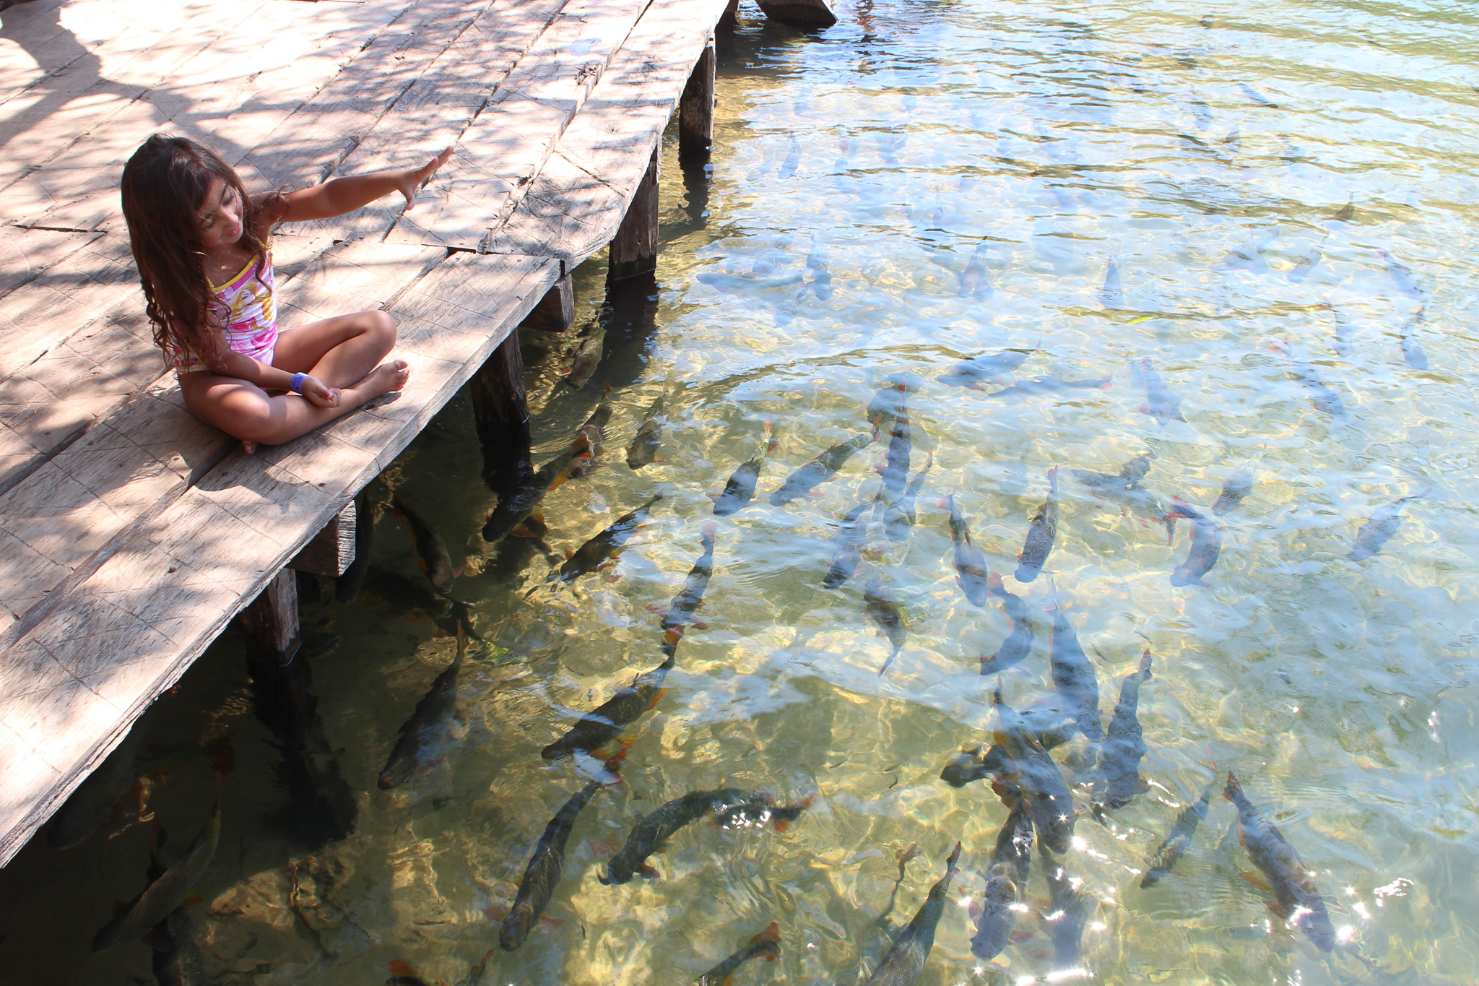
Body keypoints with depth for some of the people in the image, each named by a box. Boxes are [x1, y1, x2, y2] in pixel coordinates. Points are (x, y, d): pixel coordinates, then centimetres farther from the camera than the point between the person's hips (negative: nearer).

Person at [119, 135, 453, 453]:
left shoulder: (254, 214, -14)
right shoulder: (177, 277, -25)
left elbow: (329, 198, -25)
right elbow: (220, 360, -20)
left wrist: (398, 179, -39)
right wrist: (296, 382, -21)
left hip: (270, 350, 7)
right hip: (211, 376, -6)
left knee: (378, 327, -2)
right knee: (250, 416, -41)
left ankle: (291, 406, -20)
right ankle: (363, 389, -18)